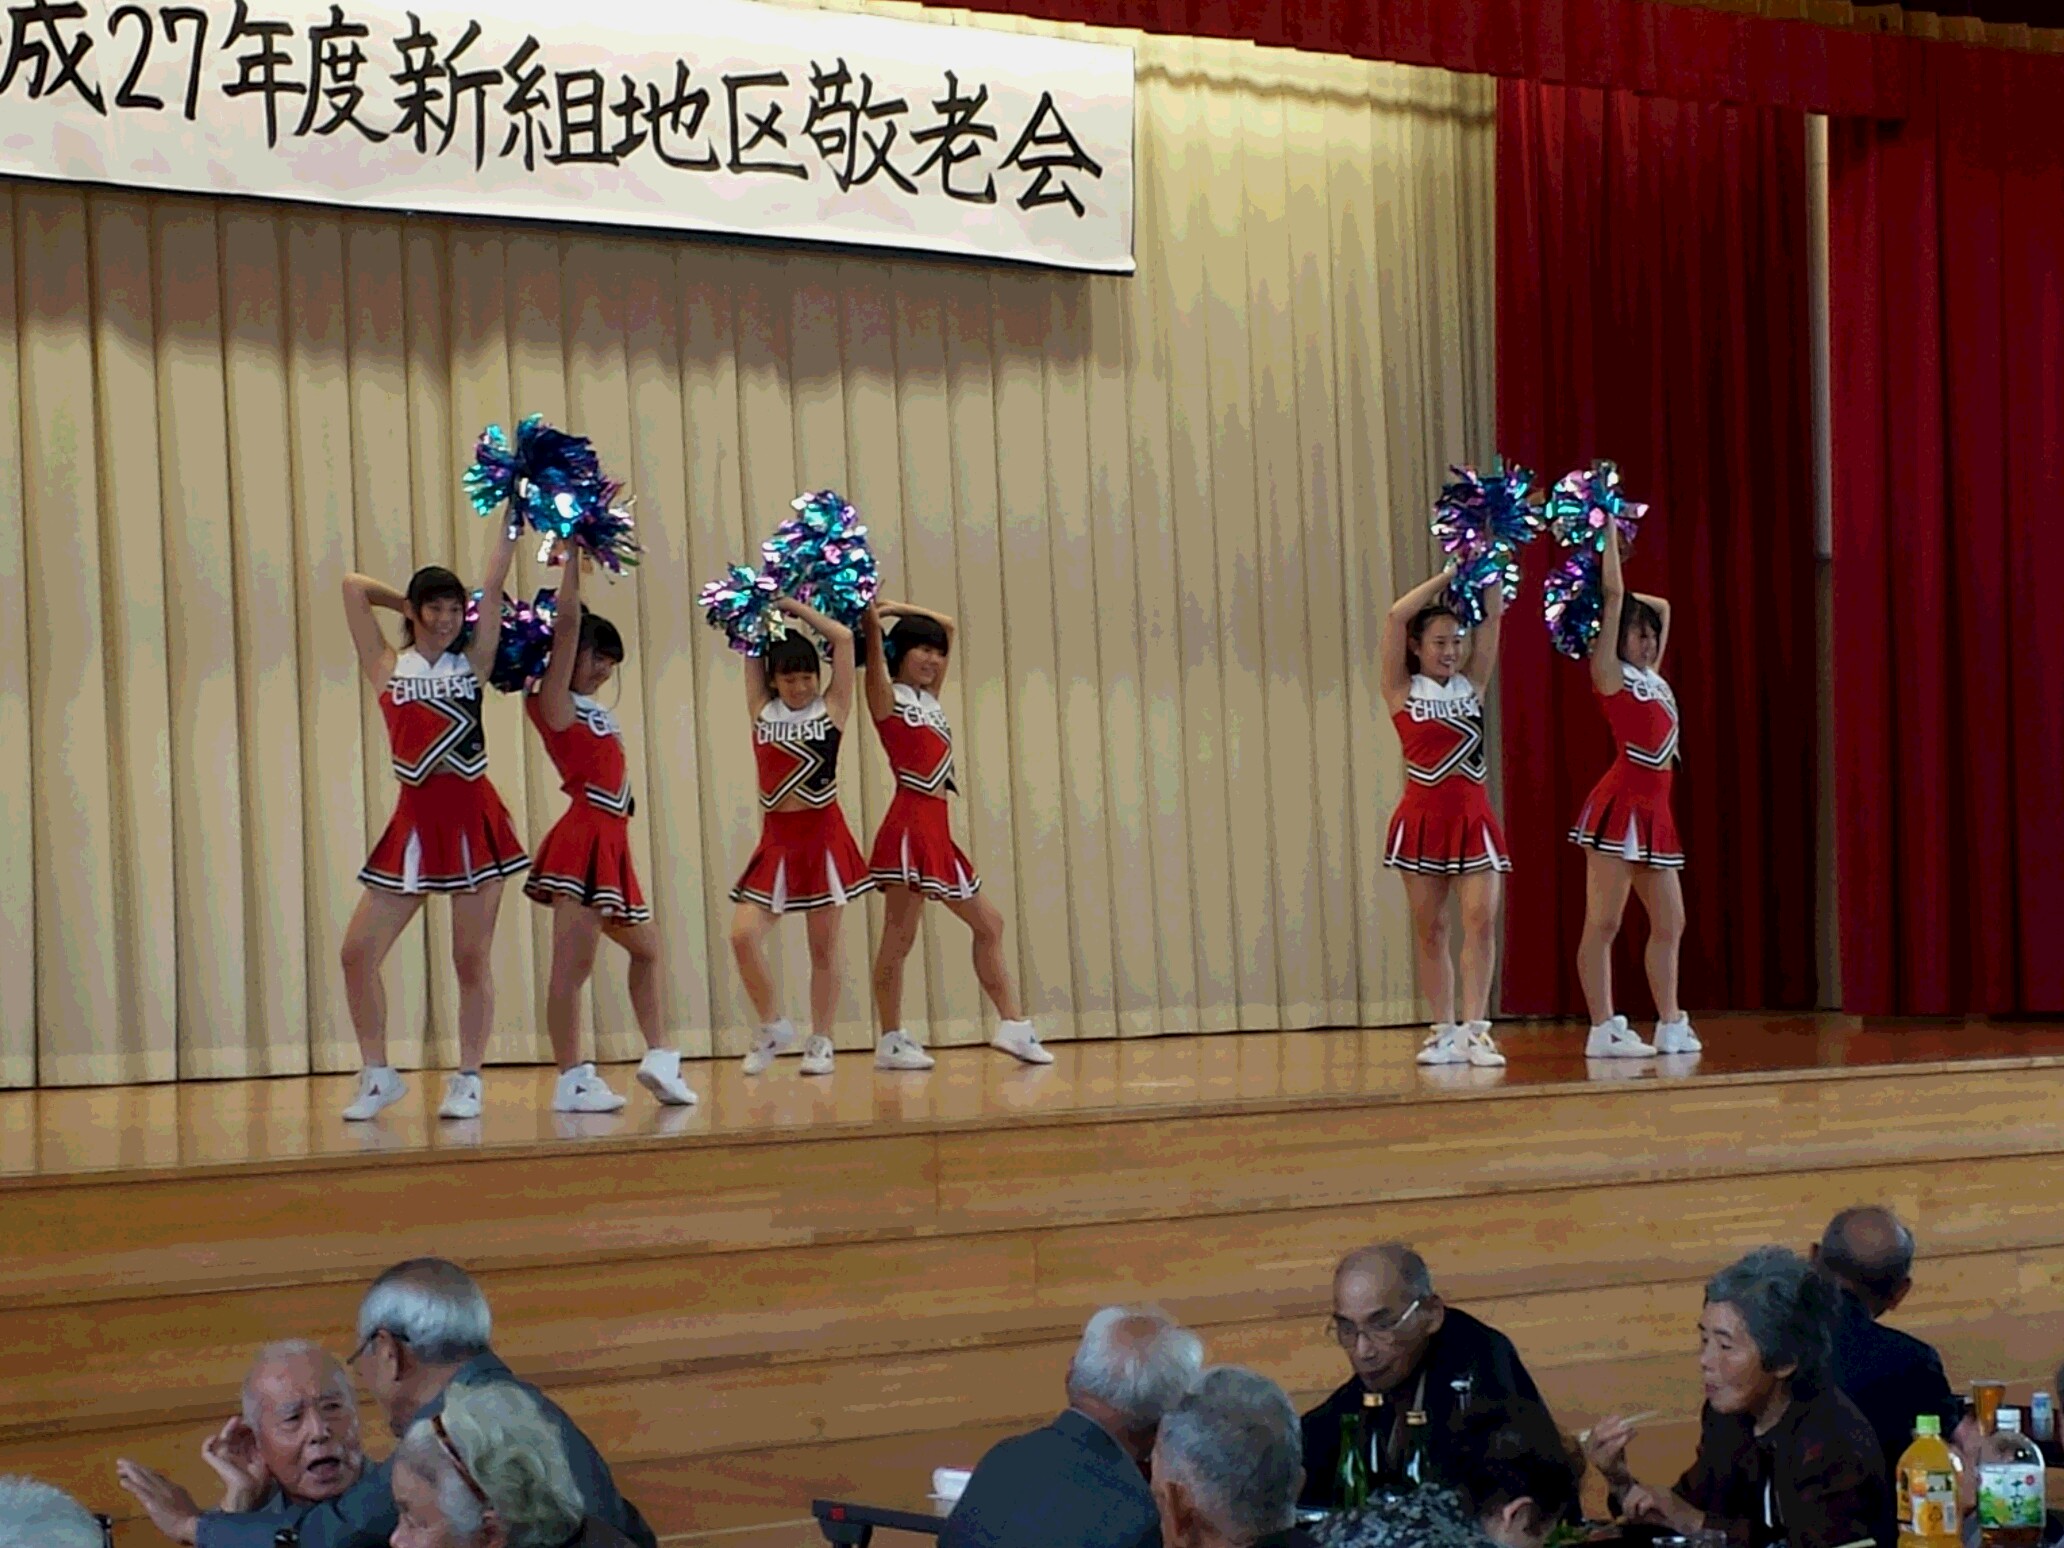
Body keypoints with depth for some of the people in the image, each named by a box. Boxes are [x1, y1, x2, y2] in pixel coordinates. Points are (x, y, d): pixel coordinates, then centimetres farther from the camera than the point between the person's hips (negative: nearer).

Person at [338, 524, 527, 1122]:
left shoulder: (471, 666, 7)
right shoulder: (387, 669, 7)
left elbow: (494, 587, 4)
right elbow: (353, 587, 6)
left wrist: (512, 520, 4)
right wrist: (406, 604, 16)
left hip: (473, 819, -1)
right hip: (415, 821, 1)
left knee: (472, 959, 1)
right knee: (358, 951, -4)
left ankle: (467, 1080, 10)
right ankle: (377, 1075, 9)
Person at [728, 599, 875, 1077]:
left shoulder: (831, 710, 0)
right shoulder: (762, 712, 7)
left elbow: (844, 638, -4)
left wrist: (796, 608, 2)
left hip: (823, 836, -2)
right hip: (777, 839, 2)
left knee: (823, 947, 4)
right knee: (743, 934, -11)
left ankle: (820, 1043, 14)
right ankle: (773, 1027, 7)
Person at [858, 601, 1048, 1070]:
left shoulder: (929, 698, 20)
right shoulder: (887, 698, 0)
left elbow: (948, 625, 24)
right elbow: (874, 643, -17)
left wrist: (896, 609, 16)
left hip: (936, 829, 9)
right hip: (910, 825, -9)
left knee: (988, 924, 9)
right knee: (899, 935, -8)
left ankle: (1013, 1025, 12)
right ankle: (892, 1041, -6)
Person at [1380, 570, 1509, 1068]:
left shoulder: (1471, 687, 10)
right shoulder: (1402, 691, 1)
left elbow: (1493, 616, 6)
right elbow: (1398, 615, -9)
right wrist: (1451, 573, -5)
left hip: (1473, 817, 2)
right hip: (1424, 817, -2)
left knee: (1481, 919, -11)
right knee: (1430, 929, 3)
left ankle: (1475, 1031, -13)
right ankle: (1446, 1032, 10)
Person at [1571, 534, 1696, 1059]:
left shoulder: (1653, 680, 19)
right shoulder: (1611, 676, -1)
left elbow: (1662, 608, 32)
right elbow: (1612, 595, -5)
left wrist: (1629, 598, 22)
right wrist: (1608, 534, 1)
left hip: (1655, 815, 8)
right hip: (1620, 805, -8)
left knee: (1669, 922, 8)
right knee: (1603, 922, -6)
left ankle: (1670, 1025, 14)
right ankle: (1603, 1030, -8)